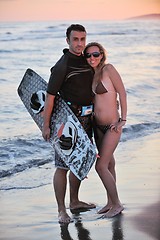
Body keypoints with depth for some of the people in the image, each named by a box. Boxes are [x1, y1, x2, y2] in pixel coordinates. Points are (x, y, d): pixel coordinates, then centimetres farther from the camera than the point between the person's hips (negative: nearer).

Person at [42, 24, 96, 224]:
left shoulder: (87, 61, 10)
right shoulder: (62, 65, -14)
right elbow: (50, 96, -15)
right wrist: (46, 125, -18)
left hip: (85, 119, 8)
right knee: (63, 166, -7)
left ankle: (74, 201, 31)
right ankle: (62, 211, -1)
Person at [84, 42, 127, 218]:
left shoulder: (108, 69, -13)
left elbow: (122, 93, -12)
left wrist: (123, 119, -13)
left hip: (112, 125, -7)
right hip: (97, 125, 7)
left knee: (101, 166, -7)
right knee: (108, 164, 16)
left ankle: (117, 204, 7)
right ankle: (111, 203, 27)